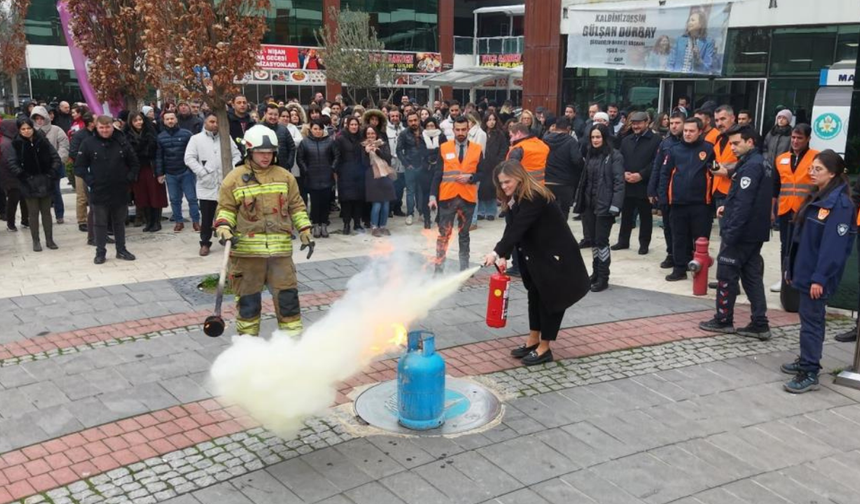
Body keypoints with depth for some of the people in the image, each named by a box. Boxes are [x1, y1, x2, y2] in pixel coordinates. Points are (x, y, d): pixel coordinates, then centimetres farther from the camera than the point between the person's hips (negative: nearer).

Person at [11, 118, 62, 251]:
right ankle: (36, 241, 14)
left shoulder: (42, 140, -2)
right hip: (29, 184, -1)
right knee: (33, 213, 4)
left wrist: (53, 172, -10)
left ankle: (49, 239, 18)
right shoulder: (16, 144, -6)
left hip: (45, 182, 2)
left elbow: (55, 157, 0)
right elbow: (12, 163, -6)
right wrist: (21, 174, -15)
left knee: (46, 211, 9)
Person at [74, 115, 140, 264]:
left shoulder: (122, 142, 0)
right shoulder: (88, 143, -5)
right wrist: (90, 181, -11)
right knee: (100, 223, 6)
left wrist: (129, 179, -1)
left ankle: (121, 250, 24)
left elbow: (134, 164, 9)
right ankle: (100, 252, 15)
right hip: (99, 192, -2)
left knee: (119, 222, 13)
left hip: (120, 191, 2)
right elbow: (79, 166, -2)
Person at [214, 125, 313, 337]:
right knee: (248, 298, 8)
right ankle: (248, 339, 23)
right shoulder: (235, 178, 1)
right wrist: (224, 229, -13)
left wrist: (306, 232, 8)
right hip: (246, 250, -2)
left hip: (280, 248, 2)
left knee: (287, 294, 3)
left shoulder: (285, 177, 9)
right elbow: (225, 208, 4)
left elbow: (297, 207, 14)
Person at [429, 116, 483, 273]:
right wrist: (433, 196, -8)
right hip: (447, 197, -1)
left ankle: (464, 268, 17)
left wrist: (470, 177, -15)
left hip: (467, 198, 1)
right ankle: (439, 268, 5)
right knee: (444, 233, 0)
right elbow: (437, 174, -1)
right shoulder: (443, 148, 1)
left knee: (464, 233, 10)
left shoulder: (477, 149, 4)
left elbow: (481, 173, 6)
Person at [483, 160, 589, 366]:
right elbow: (511, 229, -2)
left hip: (555, 253, -9)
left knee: (550, 298, -1)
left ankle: (544, 348, 6)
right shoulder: (514, 199, 4)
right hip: (536, 254, 9)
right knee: (535, 294, 14)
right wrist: (504, 256, -14)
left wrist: (497, 252, -40)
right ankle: (533, 341, 24)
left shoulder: (534, 198, -25)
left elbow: (517, 229, -34)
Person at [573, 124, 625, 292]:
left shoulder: (614, 156, -8)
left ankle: (603, 278, 4)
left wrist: (615, 205, -20)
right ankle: (596, 273, 23)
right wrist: (579, 200, 13)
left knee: (601, 241, -4)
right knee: (593, 240, 12)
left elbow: (619, 182, -13)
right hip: (589, 204, 7)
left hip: (604, 205, -7)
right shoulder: (591, 155, 14)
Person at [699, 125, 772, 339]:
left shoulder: (750, 166, -17)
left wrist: (729, 233, -23)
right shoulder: (760, 163, 14)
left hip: (741, 232, -9)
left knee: (727, 275, 2)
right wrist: (728, 207, 11)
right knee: (752, 276, 11)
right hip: (755, 231, 9)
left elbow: (744, 203, -24)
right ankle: (760, 324, 13)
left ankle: (723, 320, 12)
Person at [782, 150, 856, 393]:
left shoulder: (840, 203, -17)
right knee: (809, 317, 18)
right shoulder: (816, 197, 12)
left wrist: (820, 277, -23)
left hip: (818, 275, -9)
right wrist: (791, 267, 16)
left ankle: (810, 374, 1)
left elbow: (833, 245, -21)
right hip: (805, 270, 9)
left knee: (811, 320, -5)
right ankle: (806, 360, 29)